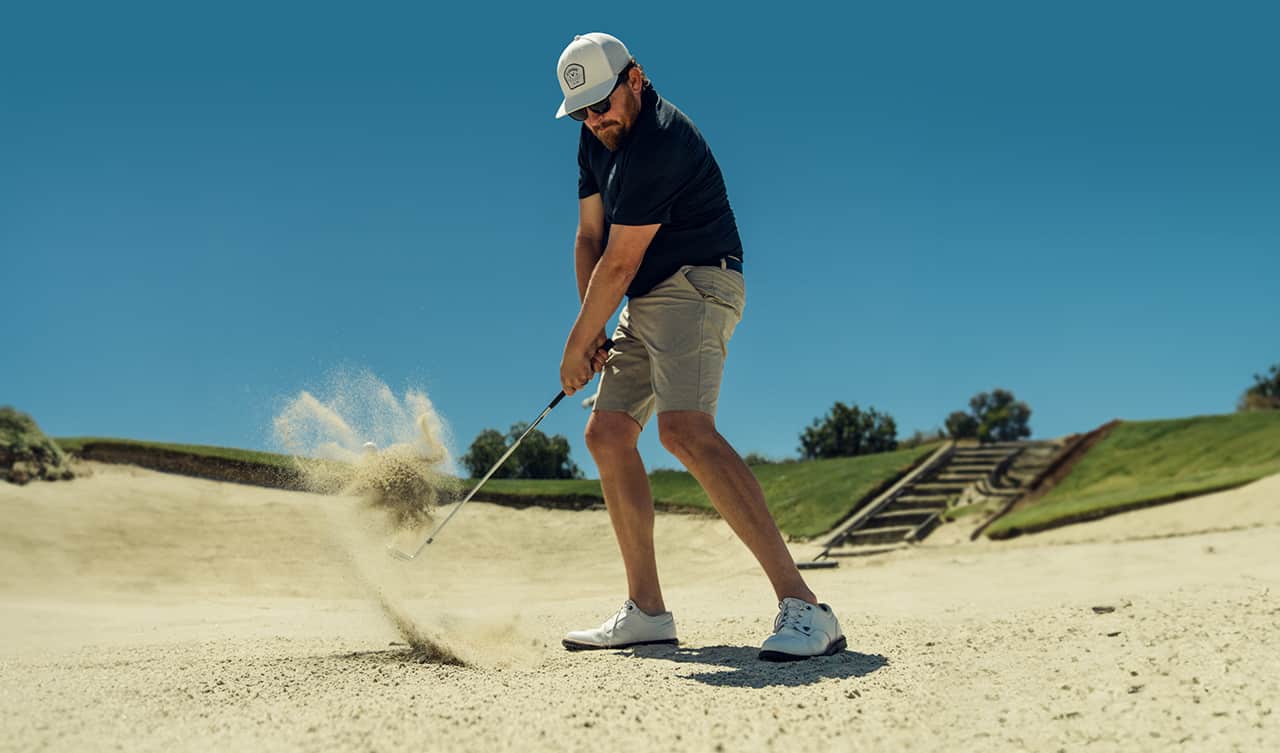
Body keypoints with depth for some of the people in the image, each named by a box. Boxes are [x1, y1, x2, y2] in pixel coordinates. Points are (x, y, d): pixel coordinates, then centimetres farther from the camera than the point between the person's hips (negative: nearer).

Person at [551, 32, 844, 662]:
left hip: (695, 286, -10)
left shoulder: (659, 143, -21)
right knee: (606, 433, 6)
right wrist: (592, 331, 4)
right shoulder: (598, 139, 11)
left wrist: (576, 345, -7)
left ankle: (803, 608, -33)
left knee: (685, 429, -29)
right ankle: (647, 611, 13)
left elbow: (618, 264, -18)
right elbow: (588, 238, 14)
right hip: (644, 301, 10)